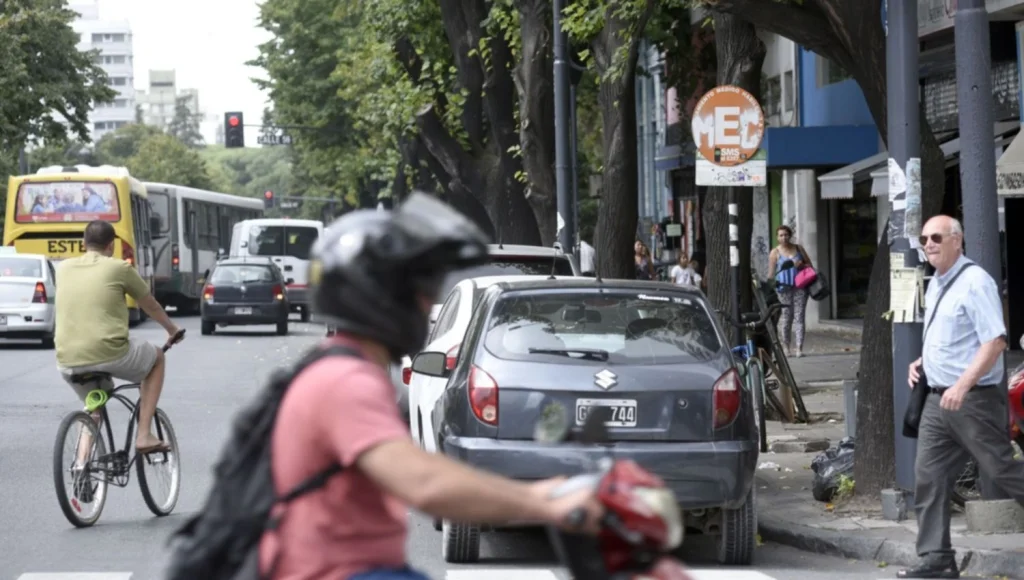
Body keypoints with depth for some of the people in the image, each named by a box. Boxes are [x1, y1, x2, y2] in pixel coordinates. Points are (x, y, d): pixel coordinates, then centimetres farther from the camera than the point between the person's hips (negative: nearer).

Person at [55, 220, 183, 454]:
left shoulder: (64, 268, 12)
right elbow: (151, 306, 16)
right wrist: (172, 330, 35)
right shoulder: (118, 268, 1)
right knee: (157, 357, 25)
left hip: (67, 362, 4)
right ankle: (144, 435, 16)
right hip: (109, 353, -4)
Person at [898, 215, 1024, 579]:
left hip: (973, 399, -9)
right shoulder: (935, 285, 15)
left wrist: (962, 386, -27)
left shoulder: (974, 282, -13)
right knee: (928, 477, 3)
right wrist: (922, 362, 11)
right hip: (938, 399, 9)